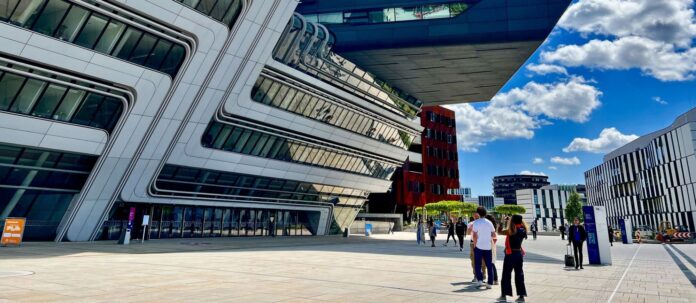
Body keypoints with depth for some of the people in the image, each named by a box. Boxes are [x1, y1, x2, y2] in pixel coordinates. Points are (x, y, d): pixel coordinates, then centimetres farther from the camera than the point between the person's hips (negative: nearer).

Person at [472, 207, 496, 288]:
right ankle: (490, 283, 9)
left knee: (477, 264, 9)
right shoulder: (489, 223, 4)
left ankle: (479, 280, 2)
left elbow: (474, 236, -15)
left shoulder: (476, 222, -9)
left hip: (479, 246, -3)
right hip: (488, 246, 4)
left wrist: (475, 244, -3)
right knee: (489, 265, 8)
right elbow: (494, 234, 8)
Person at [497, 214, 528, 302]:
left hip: (510, 254, -6)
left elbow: (500, 231, -13)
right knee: (519, 275, 11)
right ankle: (521, 296, 13)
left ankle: (504, 295, 9)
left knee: (506, 275, 3)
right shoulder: (522, 230, 2)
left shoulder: (512, 230, -17)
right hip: (519, 254, 6)